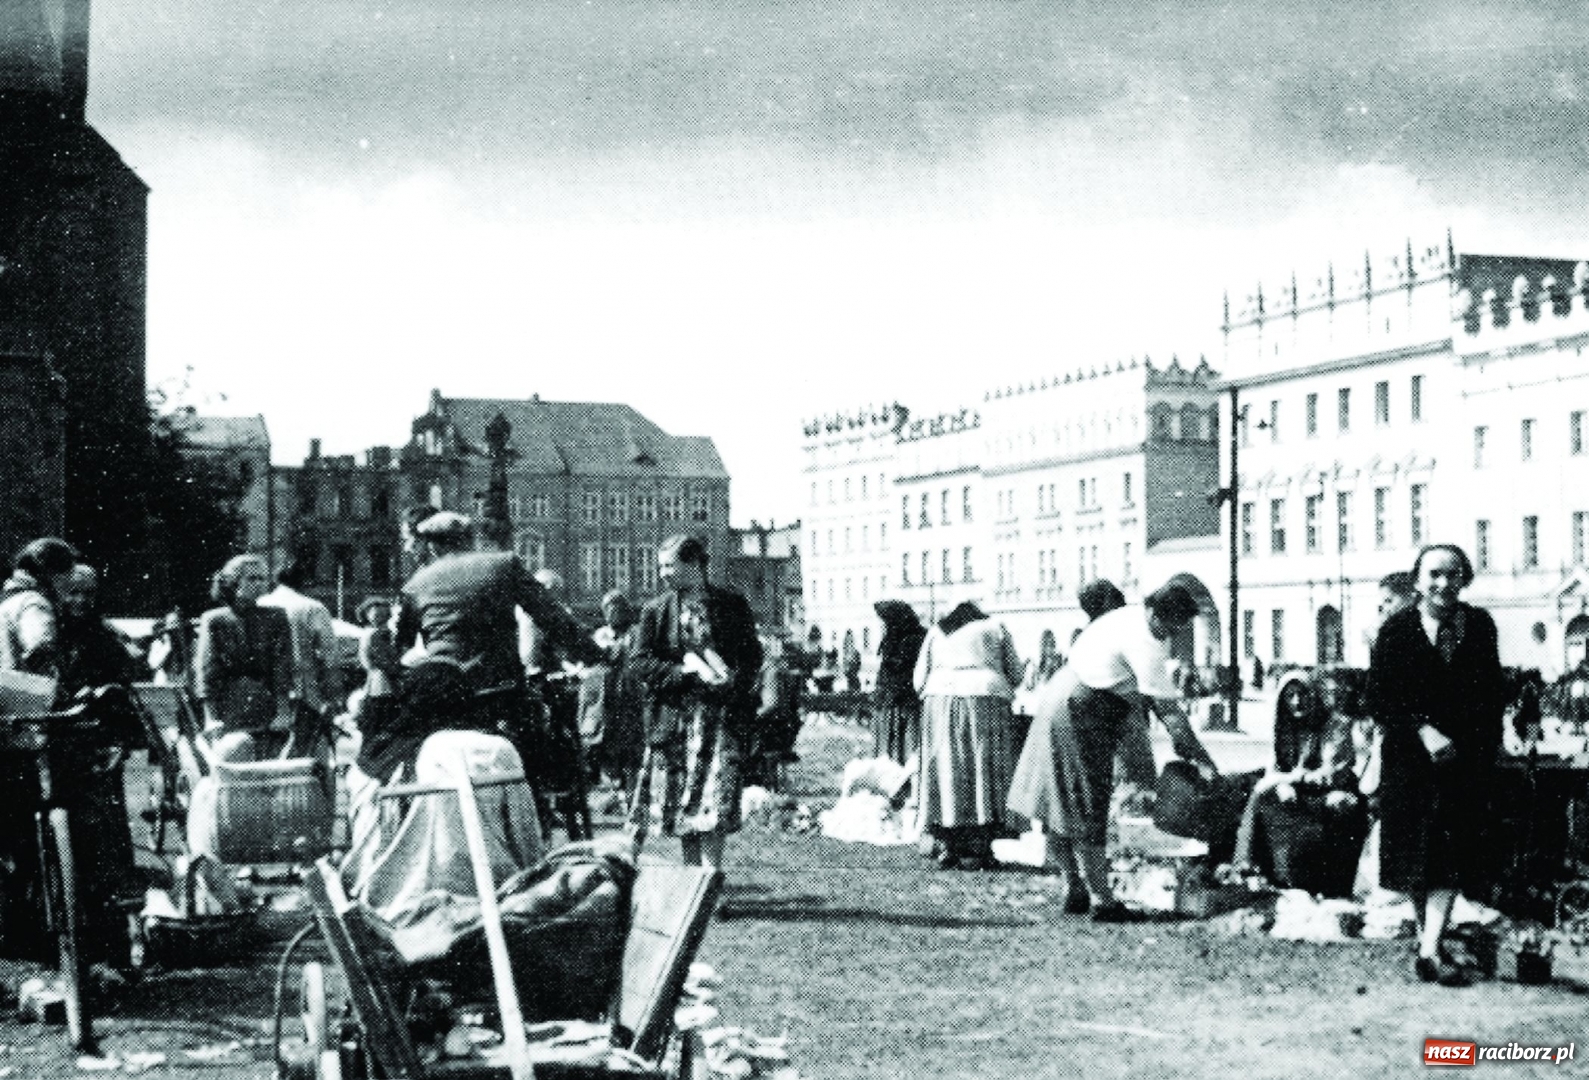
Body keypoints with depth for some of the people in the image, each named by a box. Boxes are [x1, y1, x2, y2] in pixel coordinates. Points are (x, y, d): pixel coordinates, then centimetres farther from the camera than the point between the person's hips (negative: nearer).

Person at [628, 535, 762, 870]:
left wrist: (734, 680, -14)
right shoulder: (656, 610, 7)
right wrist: (688, 672, -13)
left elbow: (752, 655, 7)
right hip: (674, 716, 2)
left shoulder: (731, 605, 5)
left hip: (720, 714, -2)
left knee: (714, 801, -11)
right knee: (678, 801, 5)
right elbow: (641, 662, 0)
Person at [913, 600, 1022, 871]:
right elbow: (1015, 674, 13)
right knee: (982, 773, -1)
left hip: (941, 701, 2)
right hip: (985, 701, -2)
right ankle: (976, 849, -5)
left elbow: (920, 680, 14)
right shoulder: (996, 628, 15)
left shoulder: (936, 633, 19)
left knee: (946, 771, 5)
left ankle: (950, 847, 3)